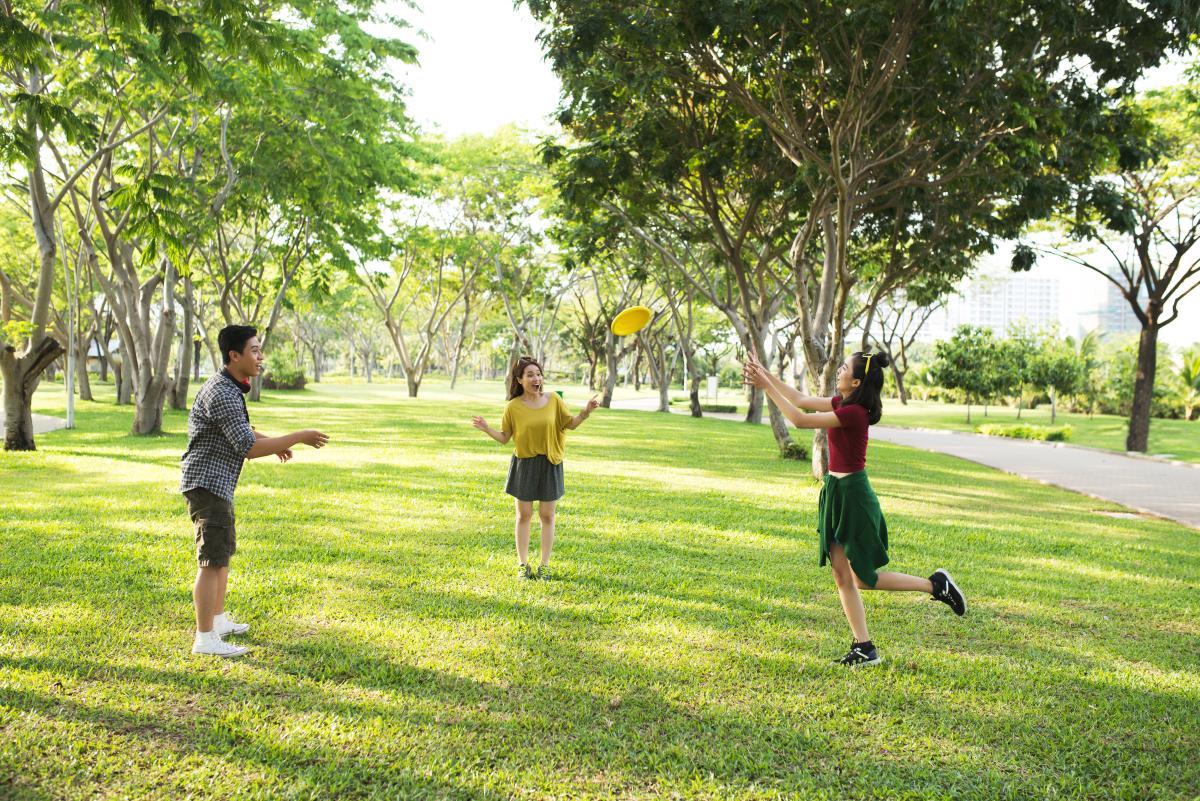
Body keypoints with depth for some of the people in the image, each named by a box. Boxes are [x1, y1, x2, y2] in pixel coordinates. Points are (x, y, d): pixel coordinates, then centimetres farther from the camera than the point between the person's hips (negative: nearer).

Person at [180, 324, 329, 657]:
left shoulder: (230, 388, 11)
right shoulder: (222, 394, -21)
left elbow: (239, 431, 28)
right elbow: (248, 448, -25)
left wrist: (274, 442, 15)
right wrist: (299, 438, -20)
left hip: (217, 483, 11)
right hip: (207, 483, -11)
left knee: (223, 554, 20)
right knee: (212, 561, -9)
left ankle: (219, 620, 32)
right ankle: (204, 639, -6)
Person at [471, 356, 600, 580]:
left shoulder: (553, 399, -4)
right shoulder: (513, 407, -7)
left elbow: (570, 424, 4)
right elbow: (504, 438, 1)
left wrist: (585, 412, -12)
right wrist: (487, 429, -16)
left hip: (549, 464, 1)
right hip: (524, 464, -1)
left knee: (547, 516, 6)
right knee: (524, 515, 7)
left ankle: (545, 565, 17)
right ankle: (523, 564, 18)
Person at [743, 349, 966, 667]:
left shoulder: (854, 413, -22)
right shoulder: (842, 403, 5)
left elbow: (799, 420, -23)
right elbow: (801, 400, 13)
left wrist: (765, 386, -20)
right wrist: (767, 375, 6)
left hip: (853, 495, -9)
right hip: (836, 493, 9)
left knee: (863, 579, 4)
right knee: (842, 577, 10)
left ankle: (936, 584, 17)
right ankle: (864, 648, 16)